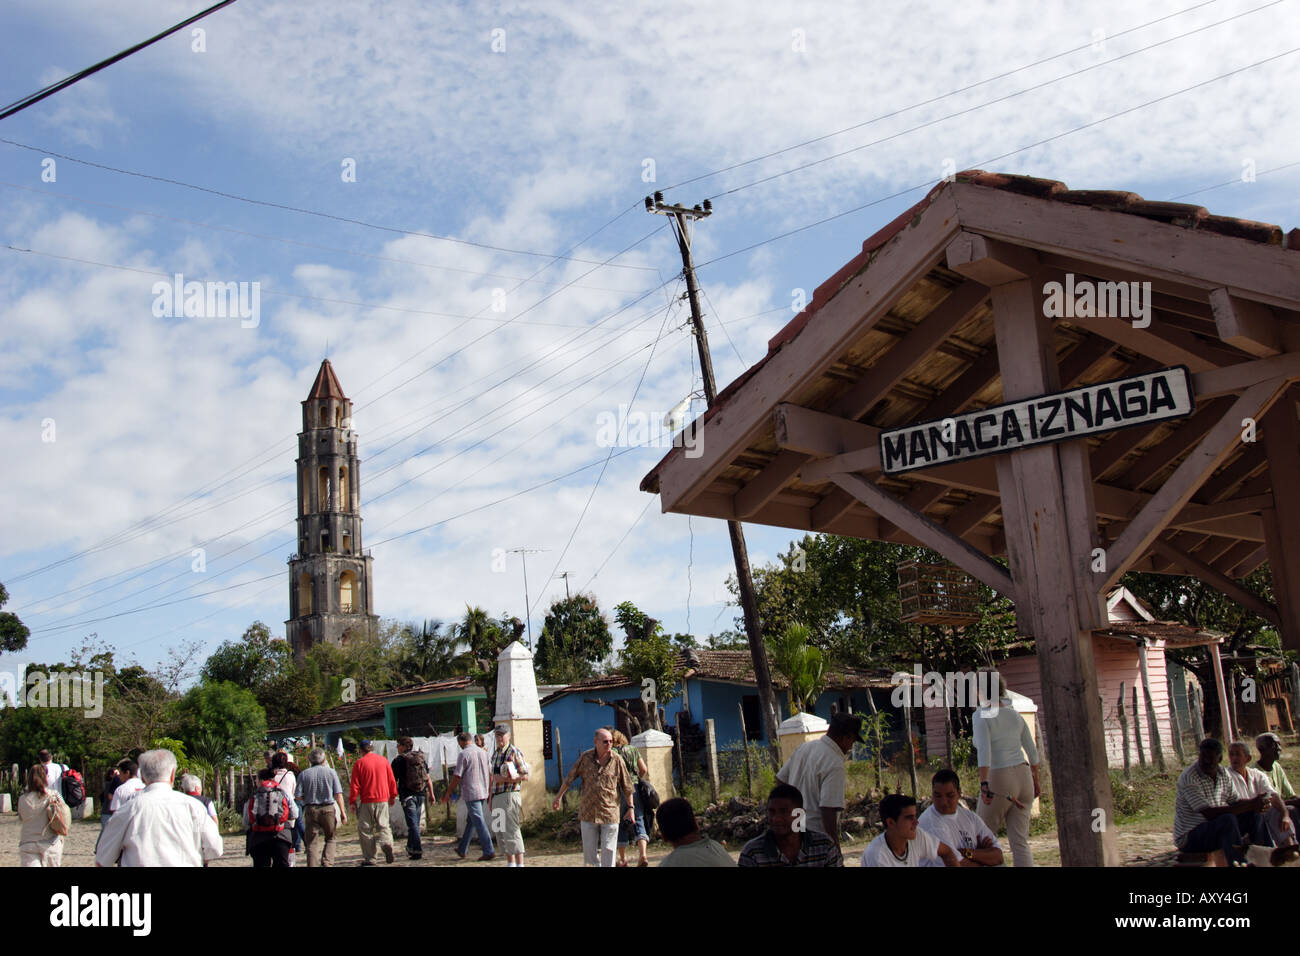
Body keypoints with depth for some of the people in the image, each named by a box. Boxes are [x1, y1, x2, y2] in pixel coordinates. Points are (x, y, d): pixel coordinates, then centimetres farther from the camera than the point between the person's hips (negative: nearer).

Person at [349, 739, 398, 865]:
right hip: (383, 799, 3)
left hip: (367, 801, -3)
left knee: (365, 829, 6)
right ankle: (387, 842, -18)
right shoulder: (383, 760, 6)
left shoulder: (359, 763, -4)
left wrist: (352, 801, 1)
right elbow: (392, 780, 10)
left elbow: (354, 785, -6)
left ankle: (369, 858, 5)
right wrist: (393, 796, 20)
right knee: (383, 825, 11)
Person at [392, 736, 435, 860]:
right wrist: (431, 794, 15)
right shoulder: (421, 758, 11)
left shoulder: (399, 760, -5)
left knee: (412, 824, -5)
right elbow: (428, 778, 11)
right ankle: (411, 848, 24)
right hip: (421, 794, 6)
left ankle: (417, 850, -10)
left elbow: (393, 781, -5)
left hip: (407, 795, -6)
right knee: (416, 823, 15)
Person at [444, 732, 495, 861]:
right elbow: (490, 774, 13)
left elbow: (457, 777, -11)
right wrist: (489, 791, 22)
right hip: (483, 792, 7)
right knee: (470, 821, 17)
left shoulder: (464, 754, -10)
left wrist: (448, 793, 0)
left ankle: (489, 851, -9)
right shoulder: (483, 752, 10)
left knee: (478, 822, -6)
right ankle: (462, 849, 26)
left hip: (471, 793, -7)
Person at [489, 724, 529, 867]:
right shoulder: (495, 754, 17)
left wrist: (506, 779, -20)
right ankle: (510, 863, 18)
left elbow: (525, 776, -11)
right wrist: (491, 799, 19)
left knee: (511, 831, -11)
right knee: (500, 834, 10)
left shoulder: (515, 752, -7)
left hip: (510, 795, -8)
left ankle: (520, 864, -9)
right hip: (496, 796, 8)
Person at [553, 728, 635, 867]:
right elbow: (569, 778, 7)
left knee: (608, 850, 1)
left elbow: (627, 787, 4)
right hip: (588, 813, 1)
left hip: (610, 813, -1)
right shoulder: (585, 757, -2)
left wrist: (630, 807, 5)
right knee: (589, 850, 7)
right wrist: (558, 797, 11)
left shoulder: (617, 760, -5)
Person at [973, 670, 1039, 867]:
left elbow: (984, 750, -22)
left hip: (999, 780, -6)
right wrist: (1035, 782, 26)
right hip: (1023, 777, 6)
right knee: (1020, 842, 4)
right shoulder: (1014, 715, 11)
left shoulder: (981, 715, -8)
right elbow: (1032, 751, 16)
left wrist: (983, 784, -28)